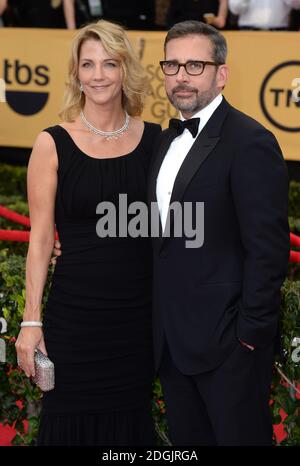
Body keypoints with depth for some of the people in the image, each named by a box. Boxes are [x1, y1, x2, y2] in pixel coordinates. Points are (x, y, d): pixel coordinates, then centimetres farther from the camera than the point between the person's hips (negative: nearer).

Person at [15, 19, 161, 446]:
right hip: (75, 313, -2)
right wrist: (31, 320, -7)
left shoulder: (154, 139, 3)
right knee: (73, 423, 5)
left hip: (140, 314, 3)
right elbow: (41, 238, -3)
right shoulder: (53, 144, -4)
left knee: (131, 421, 11)